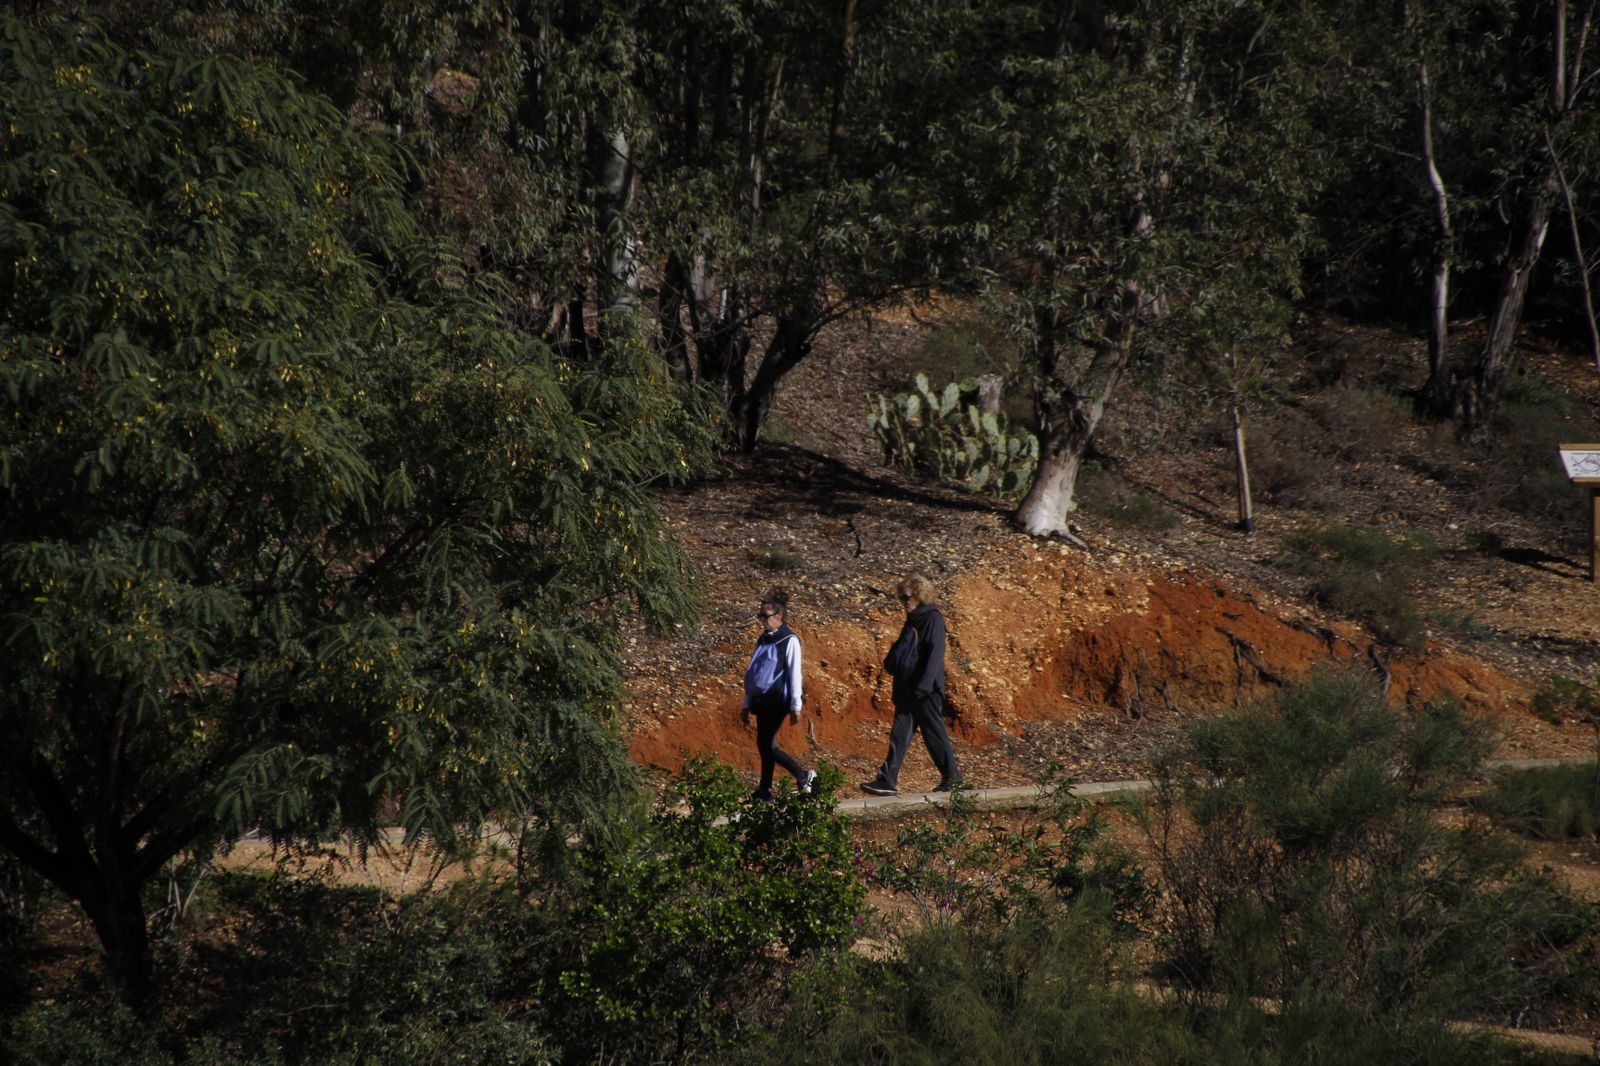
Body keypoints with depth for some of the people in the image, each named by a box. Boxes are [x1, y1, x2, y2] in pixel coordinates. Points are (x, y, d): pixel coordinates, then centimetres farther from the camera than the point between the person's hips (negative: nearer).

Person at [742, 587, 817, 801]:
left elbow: (794, 675, -10)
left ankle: (765, 790, 1)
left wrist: (796, 706, -12)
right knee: (765, 745, 6)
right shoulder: (763, 640, 14)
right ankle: (804, 777, 15)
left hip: (778, 701, -8)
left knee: (765, 744, -8)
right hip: (761, 701, 8)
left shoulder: (789, 641, -8)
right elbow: (752, 674, 17)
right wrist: (747, 705, 17)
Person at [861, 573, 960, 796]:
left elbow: (934, 654, -18)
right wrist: (891, 663, 9)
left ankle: (951, 776, 14)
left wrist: (923, 686, -22)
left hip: (926, 689, -9)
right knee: (900, 733, 3)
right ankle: (887, 781, 0)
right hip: (907, 688, 9)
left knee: (934, 732, 1)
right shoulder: (913, 619, 15)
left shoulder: (932, 619, -11)